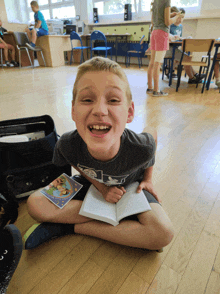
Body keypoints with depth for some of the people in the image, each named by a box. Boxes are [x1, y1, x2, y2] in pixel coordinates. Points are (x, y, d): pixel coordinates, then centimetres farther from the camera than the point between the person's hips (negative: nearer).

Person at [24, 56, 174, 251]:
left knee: (163, 234, -27)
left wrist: (148, 179, -3)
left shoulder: (141, 148, -34)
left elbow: (152, 135, -8)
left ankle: (72, 227, -14)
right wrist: (102, 189, -17)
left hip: (131, 186, 0)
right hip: (92, 184, 1)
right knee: (35, 204, -18)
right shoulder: (67, 145, -30)